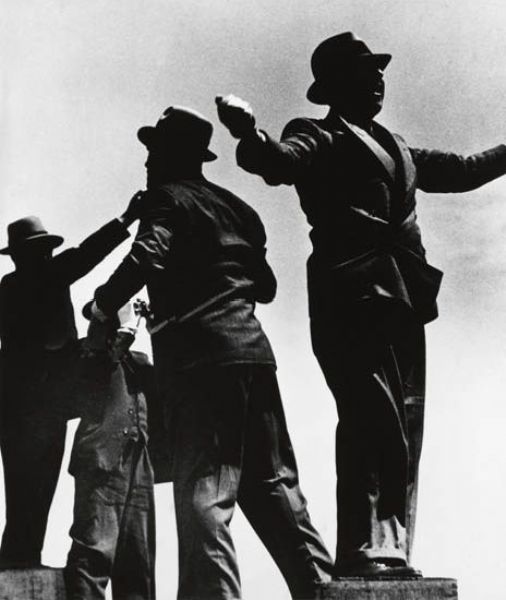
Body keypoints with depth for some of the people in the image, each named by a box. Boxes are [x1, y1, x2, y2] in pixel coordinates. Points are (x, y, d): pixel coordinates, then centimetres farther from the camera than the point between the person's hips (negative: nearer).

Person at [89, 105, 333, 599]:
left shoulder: (168, 197, 1)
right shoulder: (232, 206, 22)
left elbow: (148, 256, -18)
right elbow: (265, 285, 25)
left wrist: (104, 303, -4)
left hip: (200, 355, -7)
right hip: (252, 350, 7)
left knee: (202, 490, -10)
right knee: (272, 482, 12)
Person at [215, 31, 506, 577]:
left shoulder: (394, 148, 26)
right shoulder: (319, 138, 4)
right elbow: (281, 163, -17)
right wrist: (249, 135, -38)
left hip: (400, 301, 8)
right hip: (354, 296, -8)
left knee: (400, 431, 3)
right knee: (376, 424, -18)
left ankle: (391, 554, 4)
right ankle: (365, 553, -20)